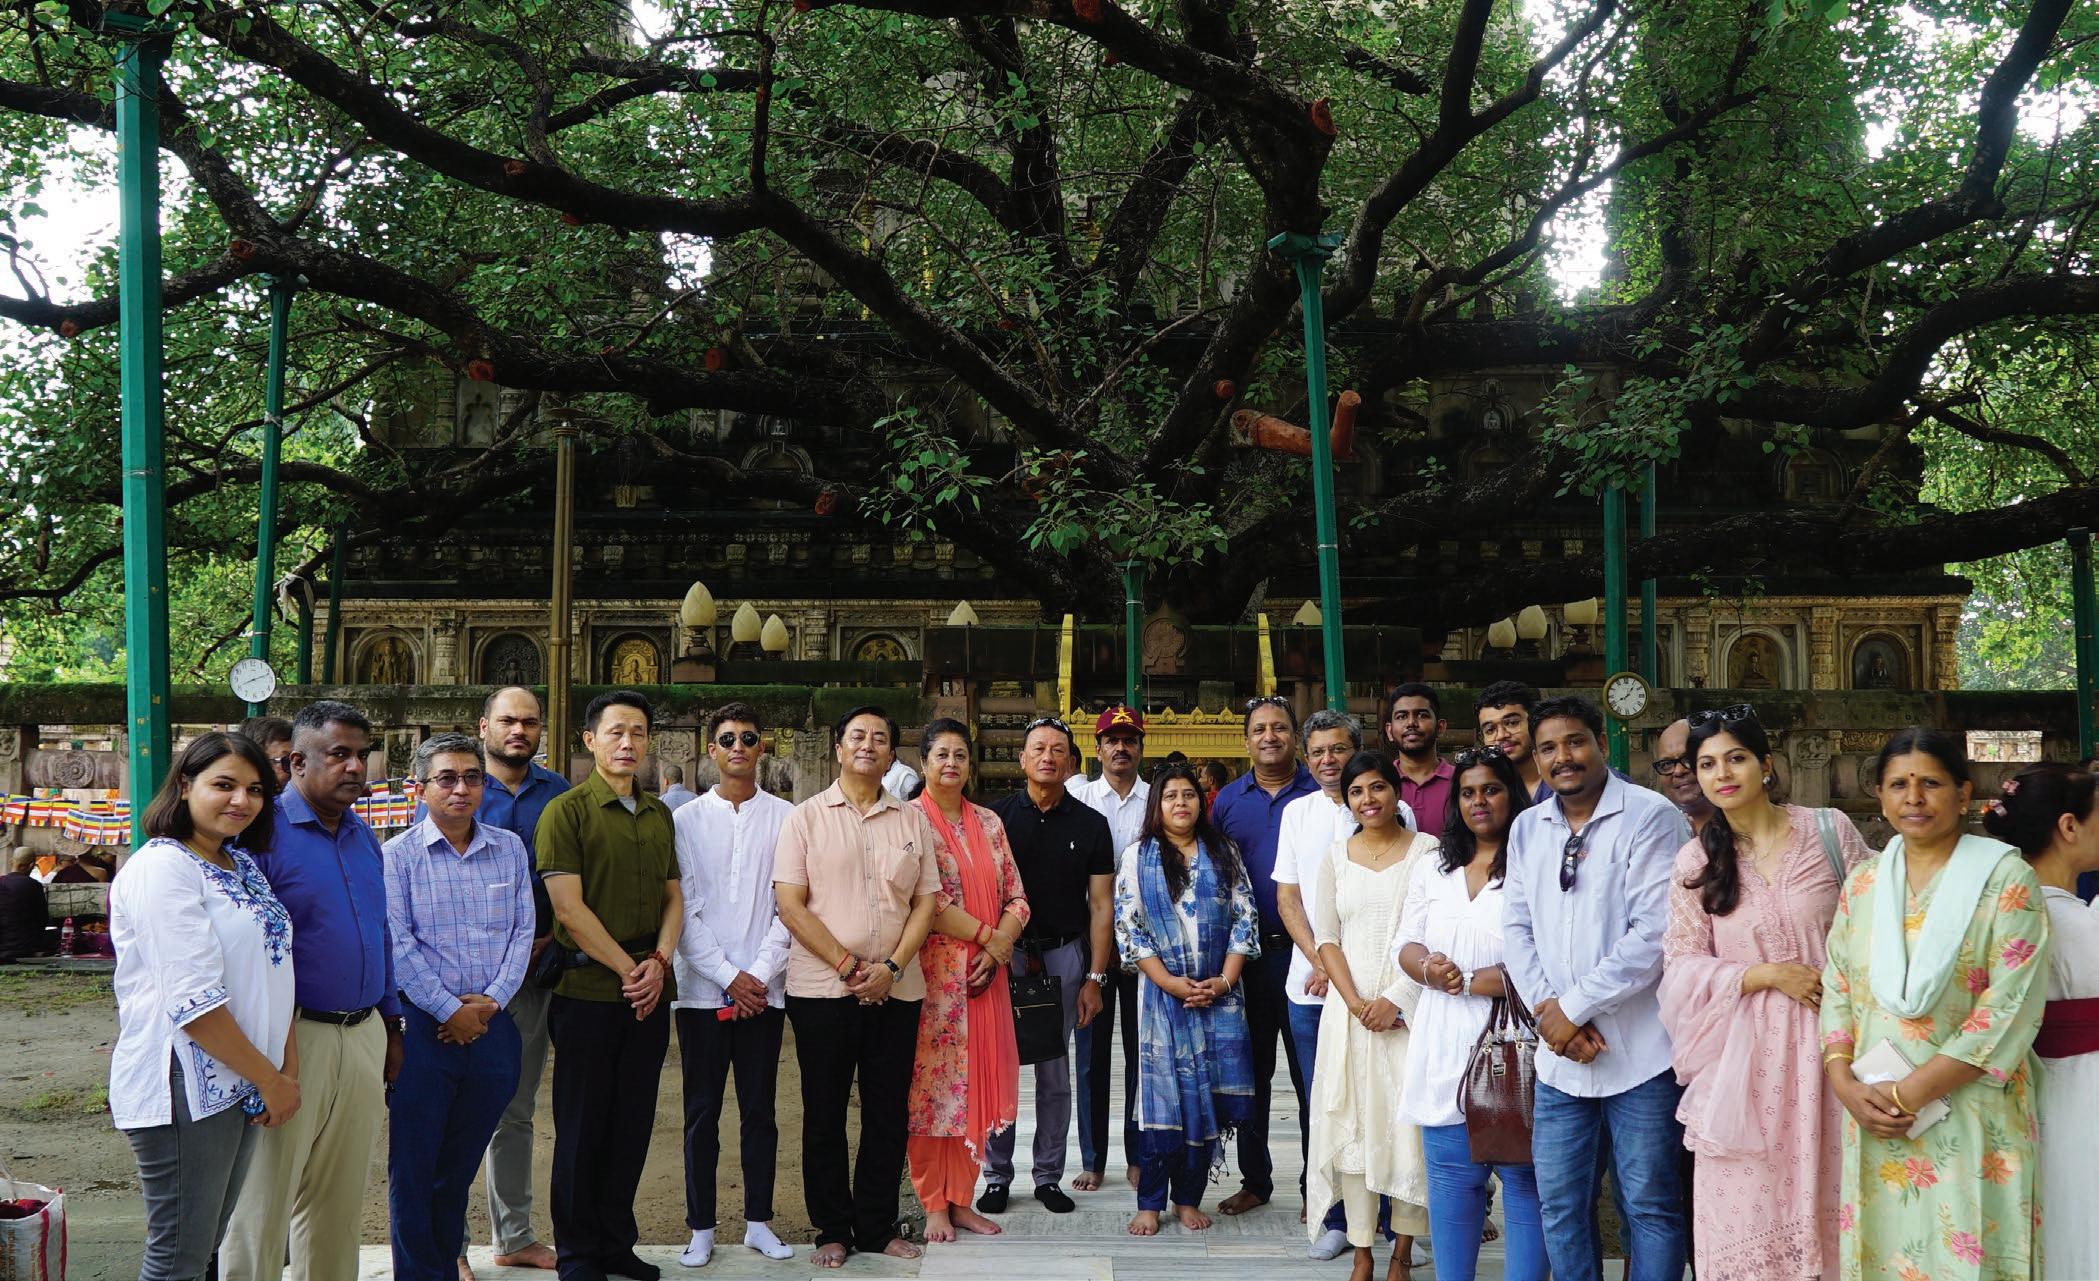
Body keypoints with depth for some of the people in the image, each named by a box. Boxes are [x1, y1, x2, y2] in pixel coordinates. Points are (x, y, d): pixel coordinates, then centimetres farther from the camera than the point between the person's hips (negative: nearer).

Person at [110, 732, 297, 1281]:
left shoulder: (242, 864, 14)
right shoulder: (161, 868, -14)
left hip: (238, 1085, 8)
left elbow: (273, 972, 15)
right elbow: (194, 1002, -20)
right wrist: (270, 1081, -14)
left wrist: (288, 1069, 2)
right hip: (185, 1088, -8)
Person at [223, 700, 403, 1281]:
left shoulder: (363, 836, 13)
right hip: (294, 1037, -7)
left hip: (364, 1034, 7)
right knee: (264, 1200, 2)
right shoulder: (265, 831, -10)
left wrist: (391, 1026, 19)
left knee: (340, 1201, 15)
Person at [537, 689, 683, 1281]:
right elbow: (568, 908, -12)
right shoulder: (567, 810, -6)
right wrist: (627, 969, -12)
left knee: (633, 1121, 10)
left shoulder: (659, 814, 13)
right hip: (588, 990, -5)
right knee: (583, 1126, 3)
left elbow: (673, 896, 13)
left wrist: (658, 961, -4)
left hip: (650, 991, 5)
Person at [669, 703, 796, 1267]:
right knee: (702, 1113, 6)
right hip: (702, 988, 0)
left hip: (763, 989, 0)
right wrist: (729, 977, -9)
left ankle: (758, 1221, 19)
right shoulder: (686, 820, 3)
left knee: (760, 1111, 8)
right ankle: (701, 1227, 16)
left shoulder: (785, 818, 3)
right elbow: (683, 908, -2)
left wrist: (760, 975, -9)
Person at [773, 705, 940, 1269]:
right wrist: (848, 966, -12)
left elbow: (926, 901, 6)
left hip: (896, 990, 2)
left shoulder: (913, 820, 9)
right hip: (821, 989, -2)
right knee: (824, 1116, 5)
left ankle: (877, 1227, 20)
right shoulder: (806, 817, 1)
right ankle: (833, 1229, 17)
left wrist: (892, 967, -9)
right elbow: (791, 905, -5)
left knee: (887, 1115, 8)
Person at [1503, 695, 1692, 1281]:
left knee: (1649, 1204, 4)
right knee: (1560, 1203, 12)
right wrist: (1546, 1009, -7)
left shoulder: (1650, 818, -9)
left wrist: (1574, 1007, -13)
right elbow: (1516, 927, 10)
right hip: (1560, 1054, 6)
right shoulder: (1527, 828, 10)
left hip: (1640, 1051, -5)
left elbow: (1655, 932, -17)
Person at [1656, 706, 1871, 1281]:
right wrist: (1770, 974, -11)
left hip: (1828, 1040, 0)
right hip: (1746, 1051, 1)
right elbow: (1682, 965, 1)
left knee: (1824, 1190, 2)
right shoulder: (1695, 860, 3)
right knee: (1749, 1199, 3)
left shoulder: (1830, 830, 1)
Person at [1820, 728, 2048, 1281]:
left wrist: (1911, 1092, -15)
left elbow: (2010, 1010, -12)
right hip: (1873, 1119, 4)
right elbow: (1837, 991, 10)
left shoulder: (2006, 880, -5)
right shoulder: (1863, 883, 10)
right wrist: (1846, 1085, -7)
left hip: (1970, 1122, -4)